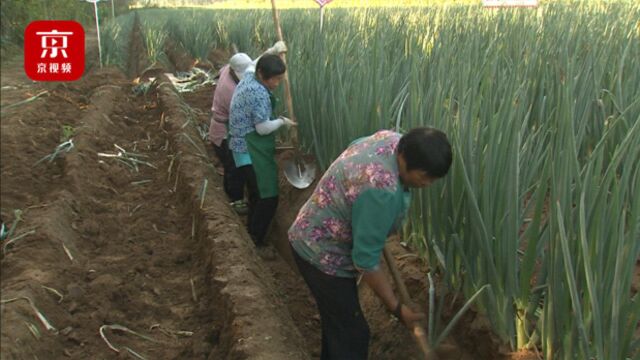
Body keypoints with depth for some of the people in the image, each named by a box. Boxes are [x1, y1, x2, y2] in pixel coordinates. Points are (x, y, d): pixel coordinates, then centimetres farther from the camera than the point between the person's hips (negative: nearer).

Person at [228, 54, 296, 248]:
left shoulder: (249, 77, 6)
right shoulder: (259, 92, -24)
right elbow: (263, 128, -22)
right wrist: (282, 121, -7)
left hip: (247, 147, 11)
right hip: (251, 150, -11)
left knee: (257, 195, 20)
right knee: (267, 198, -9)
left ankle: (250, 235, 31)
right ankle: (255, 242, -1)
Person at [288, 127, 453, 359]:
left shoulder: (392, 139, -9)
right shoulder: (382, 191, -36)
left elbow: (355, 145, 15)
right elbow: (366, 261, -29)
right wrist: (397, 308, -18)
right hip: (322, 253, -9)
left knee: (337, 318, 25)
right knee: (351, 332, 3)